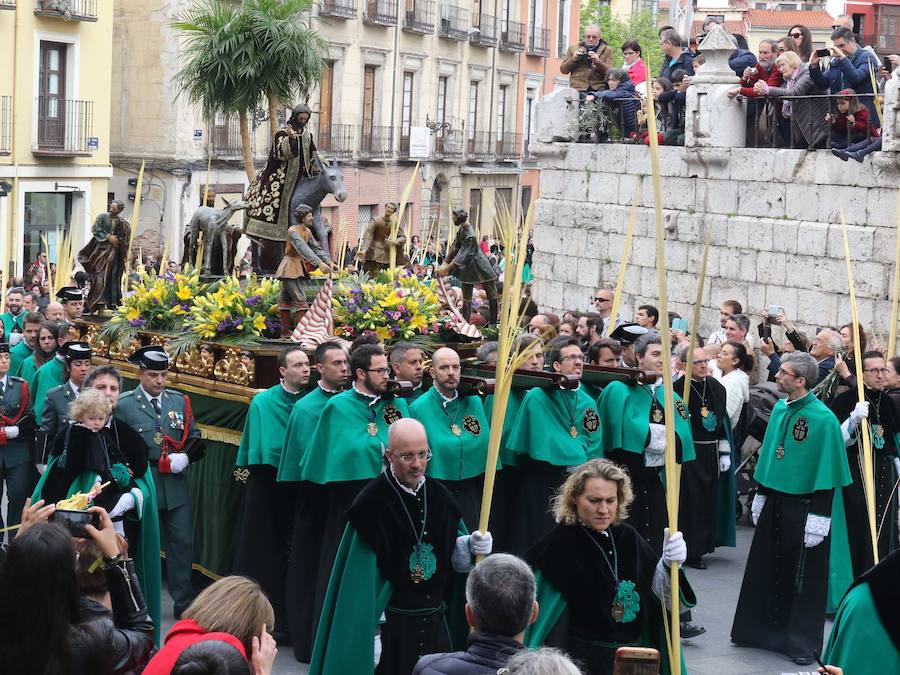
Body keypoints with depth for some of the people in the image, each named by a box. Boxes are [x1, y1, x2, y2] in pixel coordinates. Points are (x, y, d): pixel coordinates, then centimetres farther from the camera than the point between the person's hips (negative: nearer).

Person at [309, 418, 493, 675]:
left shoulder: (438, 495, 3)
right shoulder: (373, 502, -14)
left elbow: (454, 553, 11)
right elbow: (362, 577, -15)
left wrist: (471, 545, -10)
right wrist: (369, 632, -16)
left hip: (435, 624, 5)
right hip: (392, 625, -5)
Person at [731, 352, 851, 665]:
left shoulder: (823, 419, -17)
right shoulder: (779, 408, 4)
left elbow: (826, 472, -17)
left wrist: (819, 517, -18)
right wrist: (760, 495, 15)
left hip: (803, 507, -7)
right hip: (774, 502, 7)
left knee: (803, 577, 4)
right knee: (766, 569, 15)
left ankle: (802, 641, 16)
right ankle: (762, 628, 29)